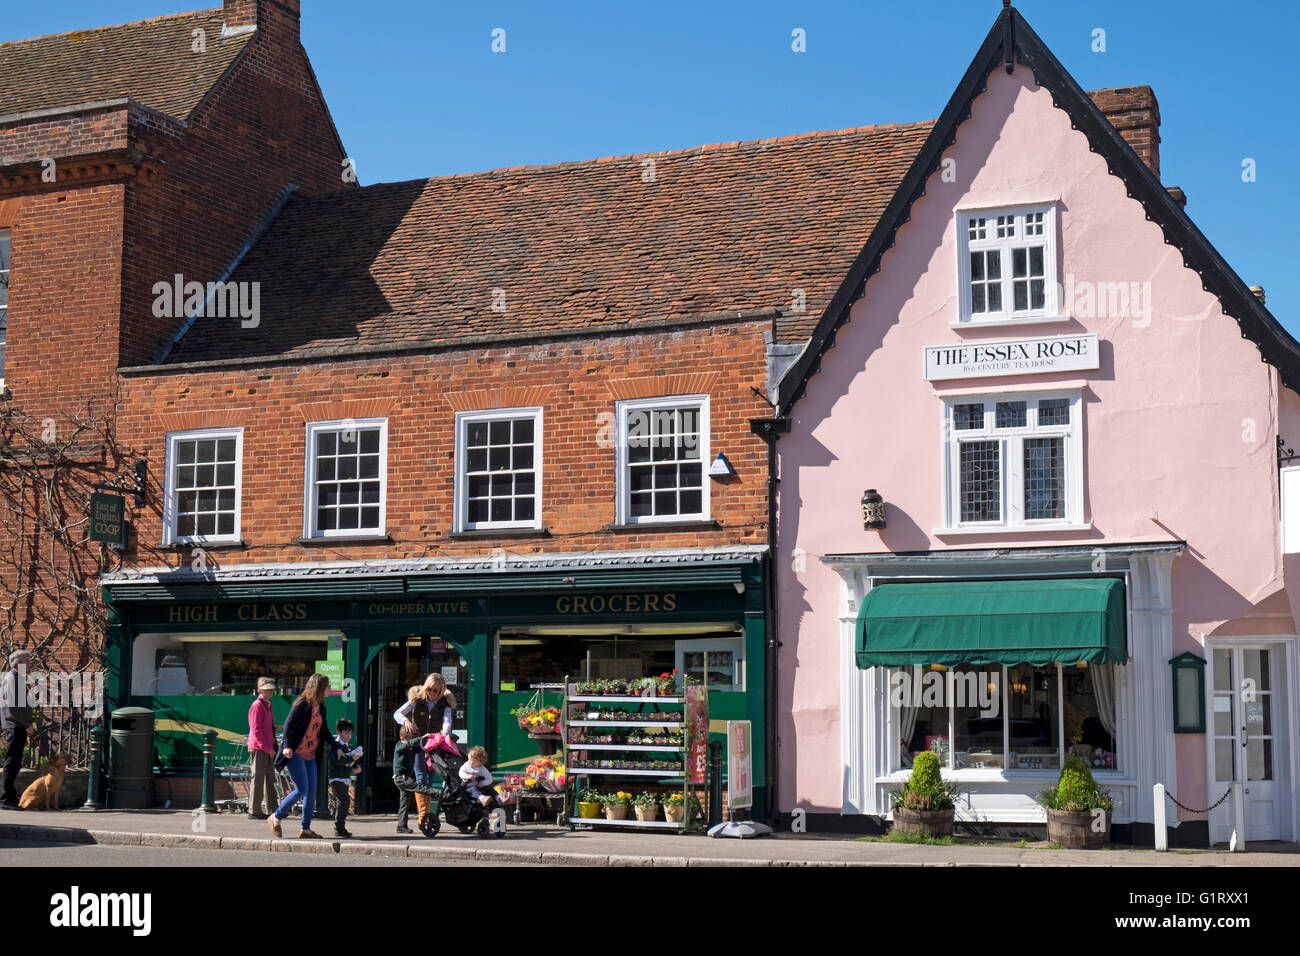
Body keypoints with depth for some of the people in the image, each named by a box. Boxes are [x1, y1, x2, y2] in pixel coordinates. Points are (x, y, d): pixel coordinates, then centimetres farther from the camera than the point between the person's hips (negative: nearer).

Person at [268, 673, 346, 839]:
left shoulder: (321, 707, 11)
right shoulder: (302, 705, -12)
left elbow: (324, 730, 22)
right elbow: (288, 725, -14)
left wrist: (336, 747, 21)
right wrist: (287, 746, -26)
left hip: (310, 755, 8)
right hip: (295, 753, -8)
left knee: (311, 792, 3)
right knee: (302, 790, -13)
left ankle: (306, 829, 10)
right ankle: (276, 817, 3)